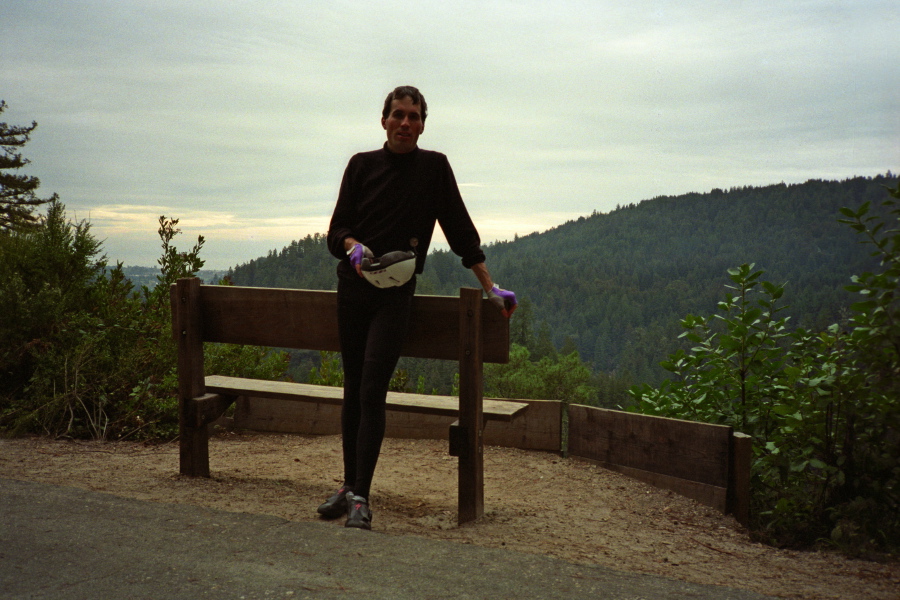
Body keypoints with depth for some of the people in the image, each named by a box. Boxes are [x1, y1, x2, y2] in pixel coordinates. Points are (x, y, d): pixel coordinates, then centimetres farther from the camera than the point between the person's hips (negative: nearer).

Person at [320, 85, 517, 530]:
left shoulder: (434, 167, 3)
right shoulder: (363, 164, 7)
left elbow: (461, 231, 5)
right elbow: (337, 228, 5)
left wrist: (491, 288, 4)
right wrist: (354, 248, -18)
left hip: (396, 292, -3)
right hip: (353, 285, 3)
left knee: (372, 392, -13)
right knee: (352, 389, 8)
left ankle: (361, 499, -10)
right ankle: (349, 485, 19)